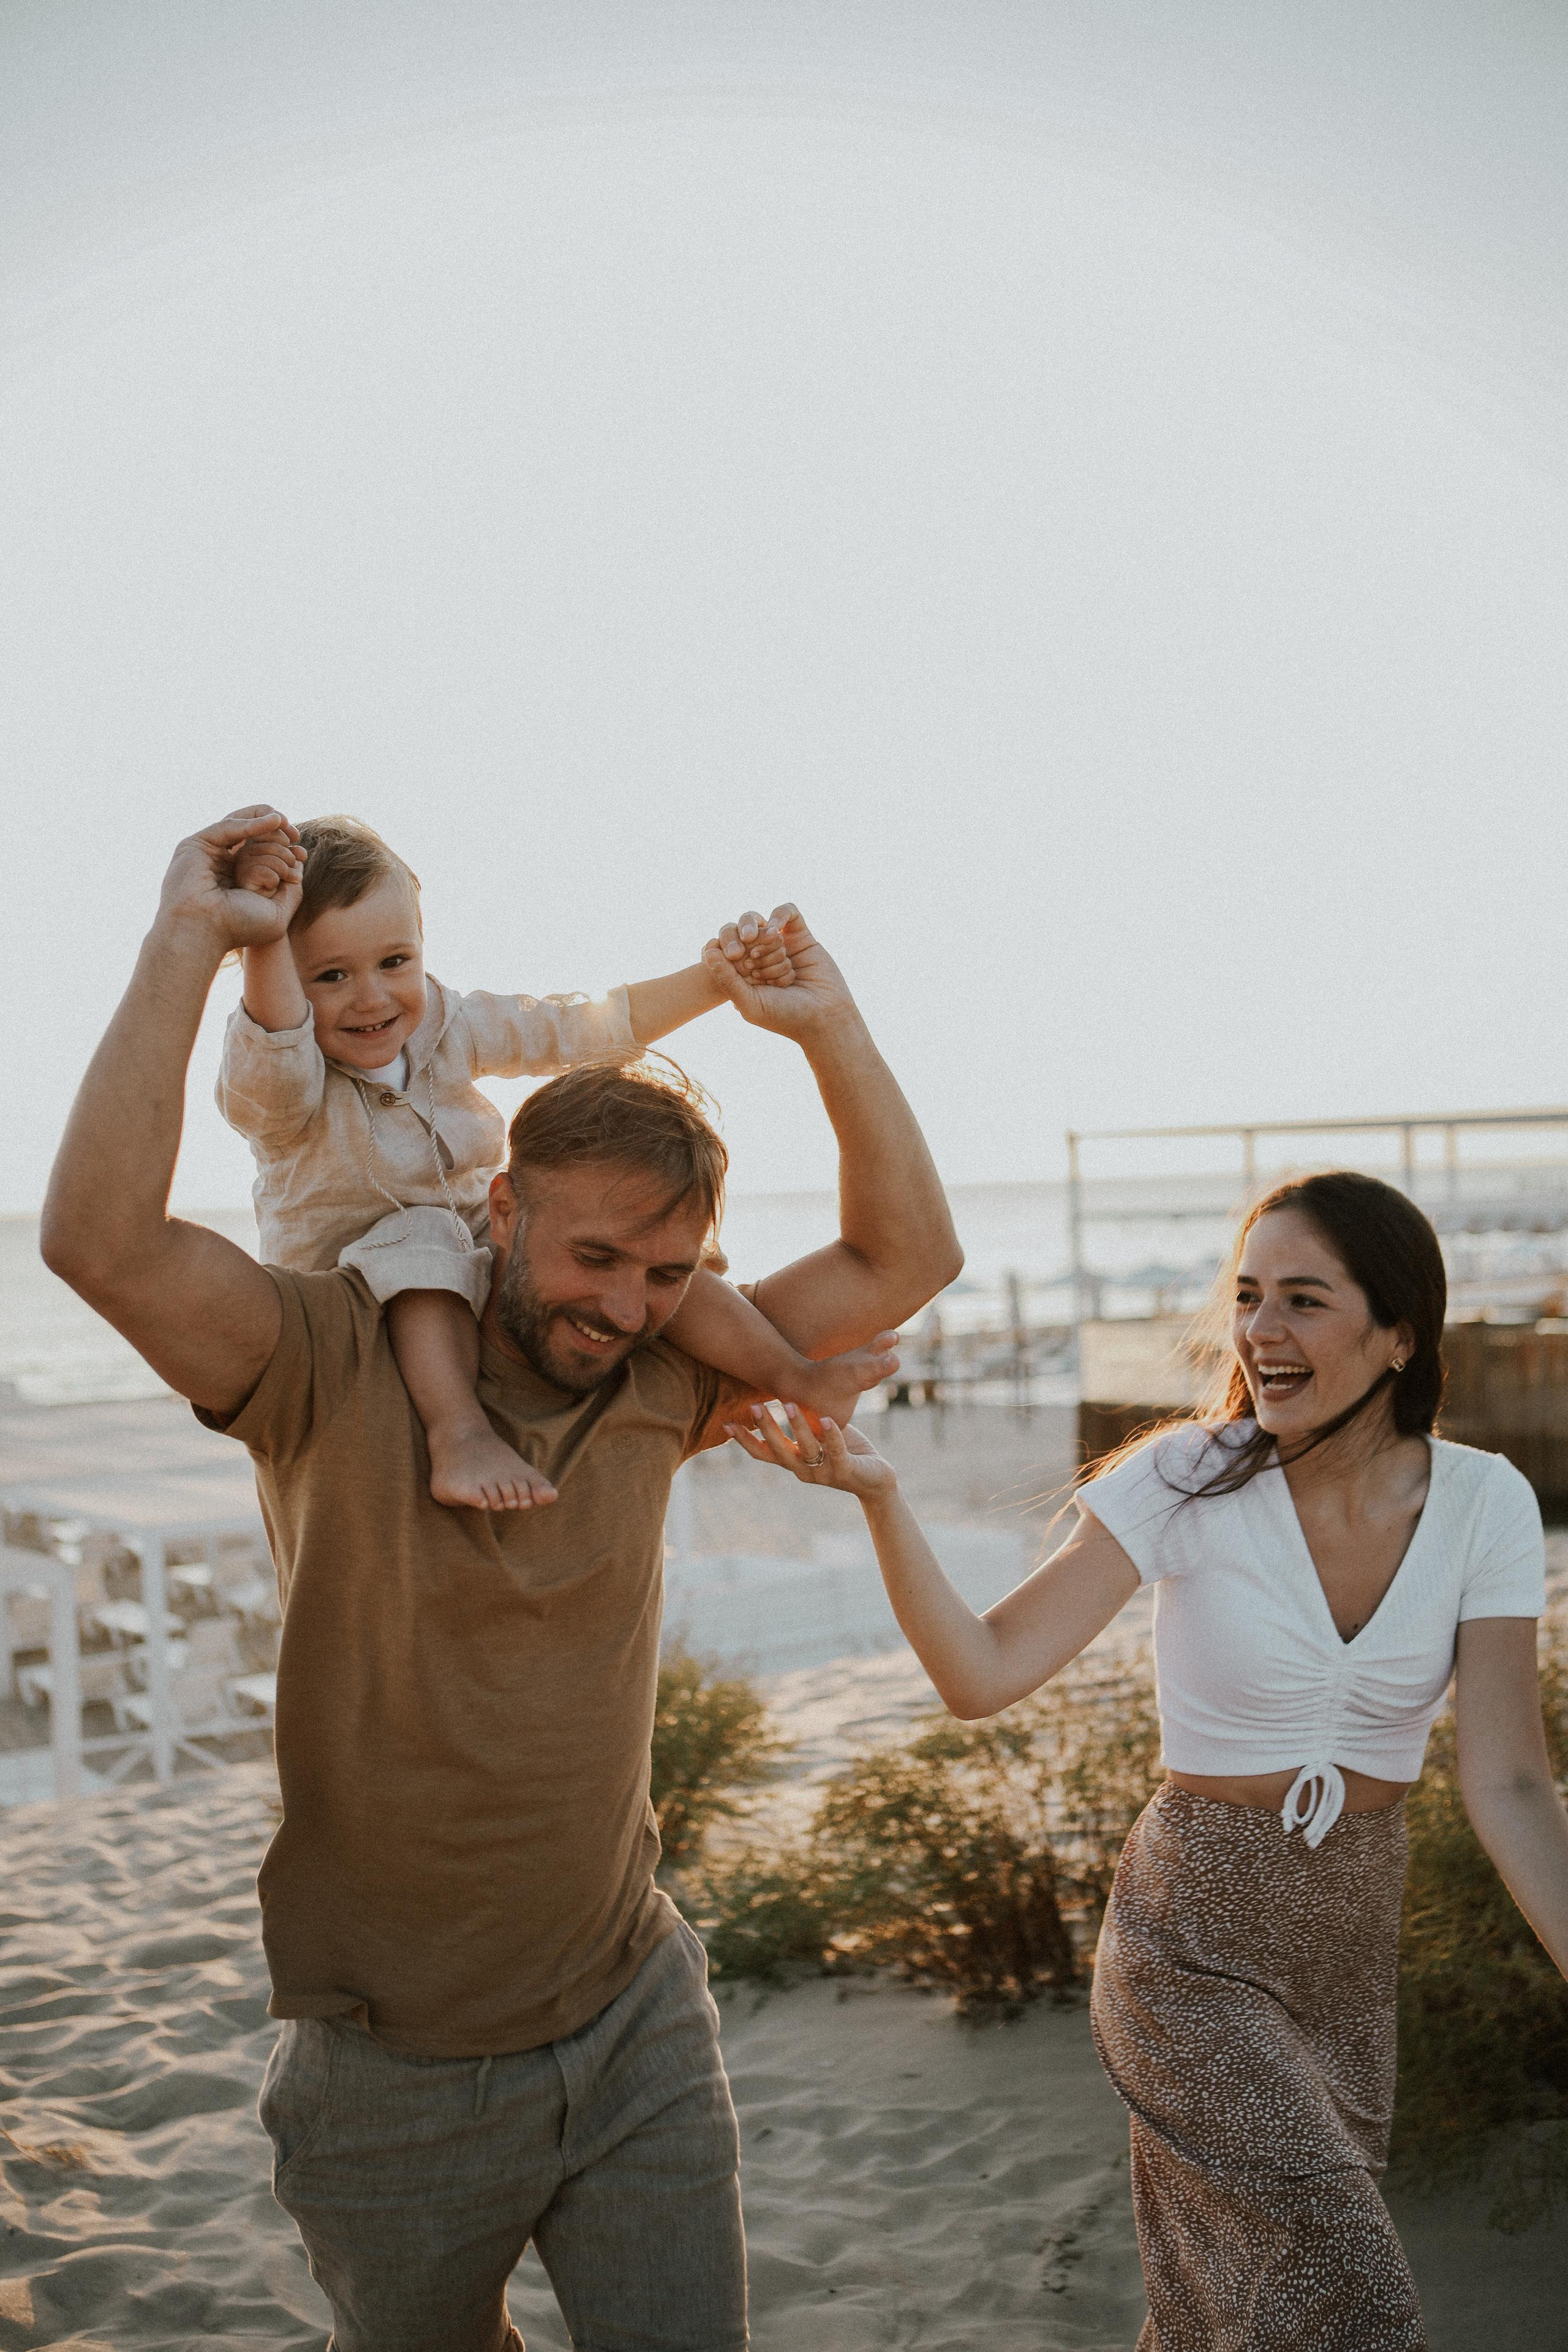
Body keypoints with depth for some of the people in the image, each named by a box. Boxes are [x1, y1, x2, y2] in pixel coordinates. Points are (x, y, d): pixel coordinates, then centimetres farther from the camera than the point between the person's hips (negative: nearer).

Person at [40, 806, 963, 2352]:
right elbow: (101, 1240, -32)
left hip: (638, 2023, 3)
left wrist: (830, 1029, -12)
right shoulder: (336, 1371, -17)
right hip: (398, 2076, -2)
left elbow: (905, 1260, -3)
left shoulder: (658, 1387, -4)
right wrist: (186, 939, -29)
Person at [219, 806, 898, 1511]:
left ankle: (793, 1376, -8)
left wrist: (717, 980, -8)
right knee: (423, 1239, -35)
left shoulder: (453, 1028, -3)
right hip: (356, 1312, -5)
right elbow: (272, 1057, -47)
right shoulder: (276, 1090, -21)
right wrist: (265, 932, -63)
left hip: (490, 1274, 5)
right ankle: (458, 1433, -42)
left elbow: (595, 1027, 1)